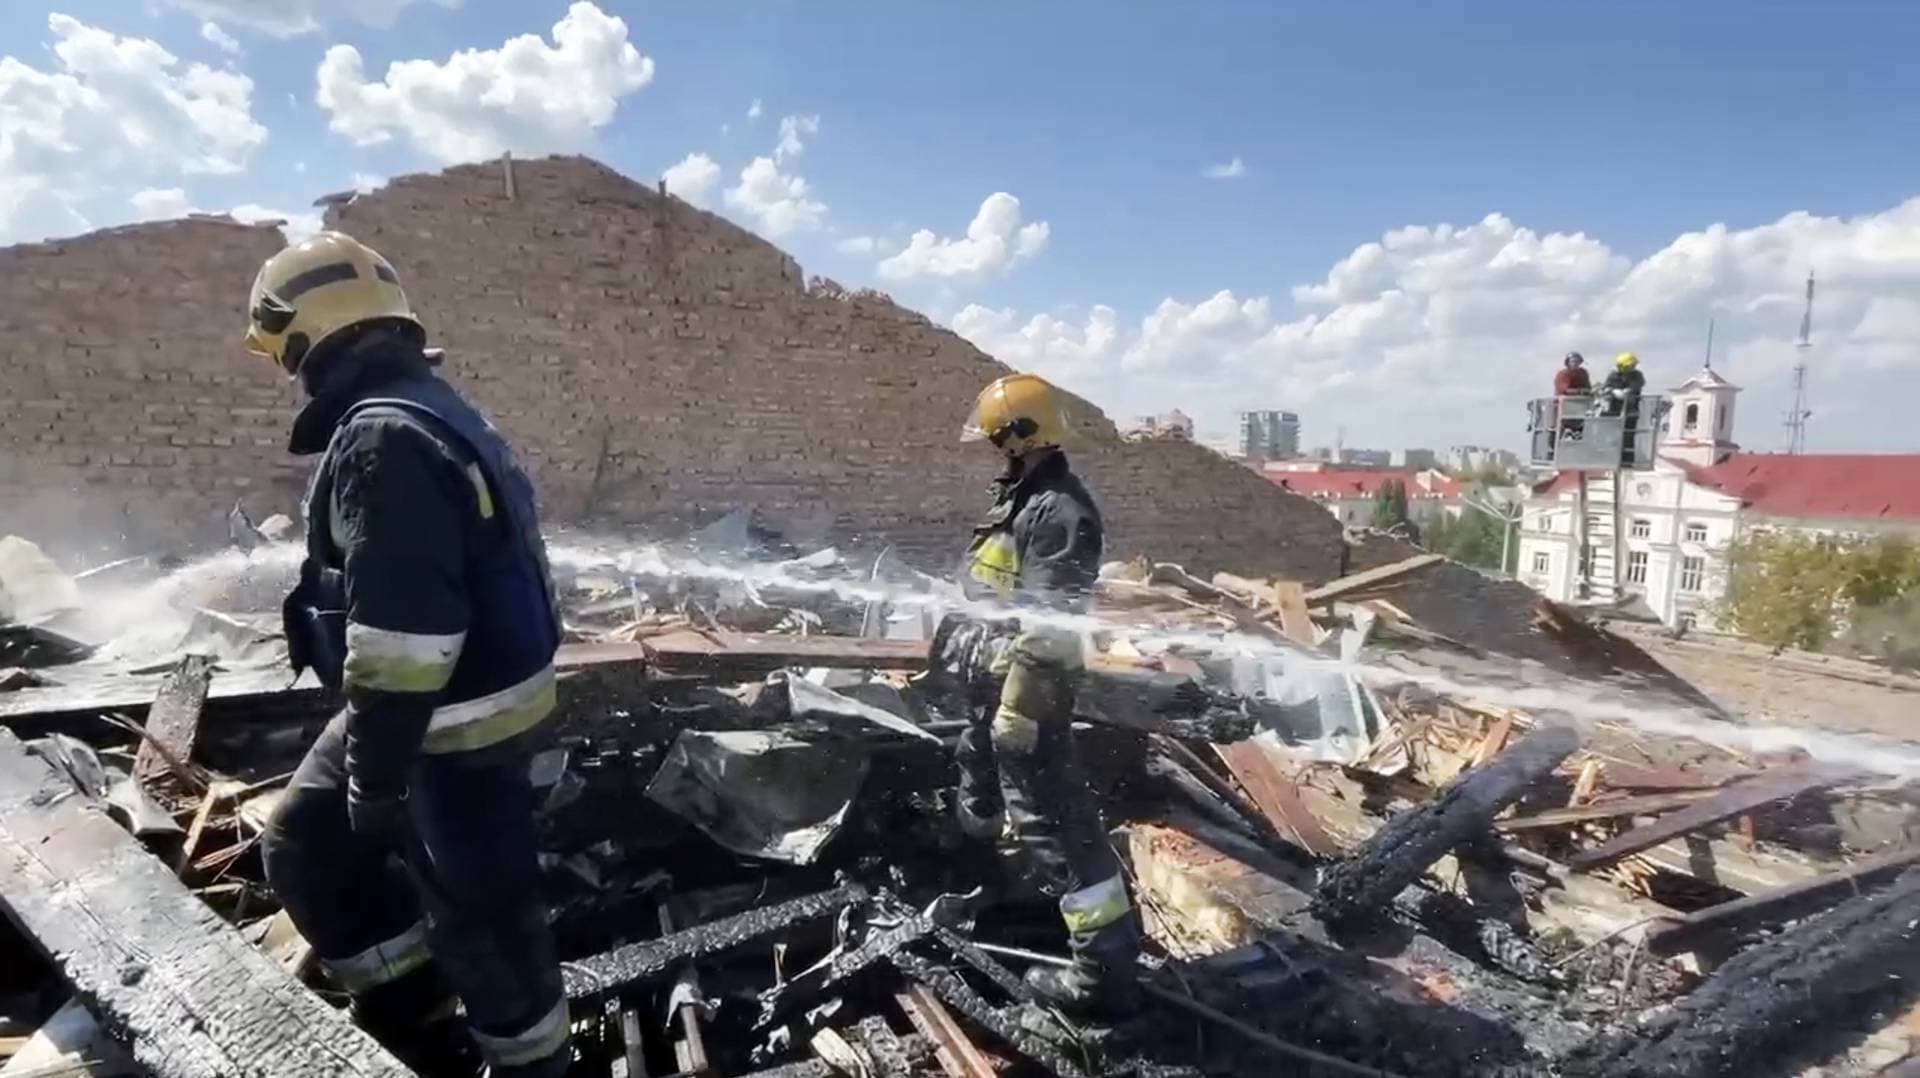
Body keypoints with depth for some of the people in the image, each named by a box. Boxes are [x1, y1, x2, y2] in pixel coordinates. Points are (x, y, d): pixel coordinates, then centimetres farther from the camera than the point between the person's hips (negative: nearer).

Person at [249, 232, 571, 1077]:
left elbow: (401, 628, -28)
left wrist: (376, 775, -19)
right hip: (437, 702, 11)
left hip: (456, 723, -11)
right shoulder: (427, 412, 11)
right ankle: (413, 1007, 35)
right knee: (306, 844, 22)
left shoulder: (384, 438, -23)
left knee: (476, 910, 5)